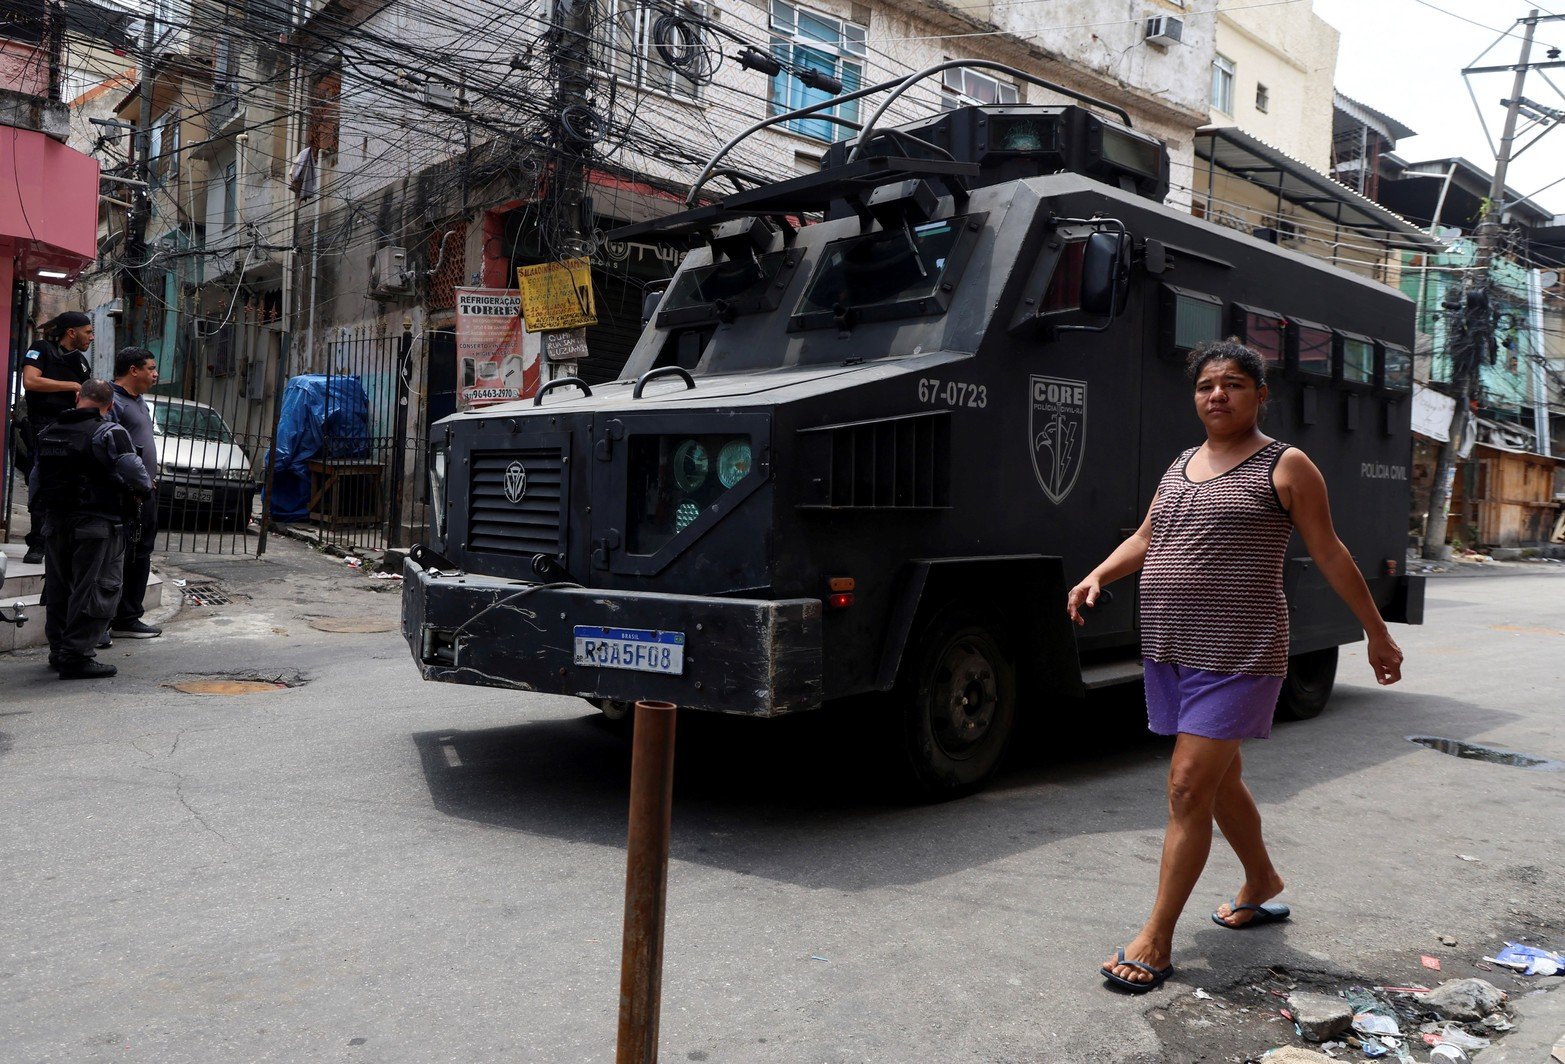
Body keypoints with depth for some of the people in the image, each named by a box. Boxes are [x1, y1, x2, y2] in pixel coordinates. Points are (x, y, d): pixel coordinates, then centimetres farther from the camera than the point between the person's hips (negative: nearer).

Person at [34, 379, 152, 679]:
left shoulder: (49, 432, 11)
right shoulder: (109, 433, -14)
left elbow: (38, 477, 18)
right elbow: (134, 474, -20)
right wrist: (144, 489, 0)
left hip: (54, 521, 7)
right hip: (97, 522, -7)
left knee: (58, 588, 16)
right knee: (94, 589, -2)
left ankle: (58, 651, 24)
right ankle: (77, 656, -5)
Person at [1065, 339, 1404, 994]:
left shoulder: (1286, 467, -3)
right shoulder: (1181, 466, 15)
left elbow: (1331, 555, 0)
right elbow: (1144, 539, 17)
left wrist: (1377, 633, 2)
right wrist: (1097, 576, 0)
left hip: (1237, 655, -7)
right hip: (1170, 651, 7)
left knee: (1188, 787, -10)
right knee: (1220, 779, 19)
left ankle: (1156, 942, -3)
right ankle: (1263, 886, 42)